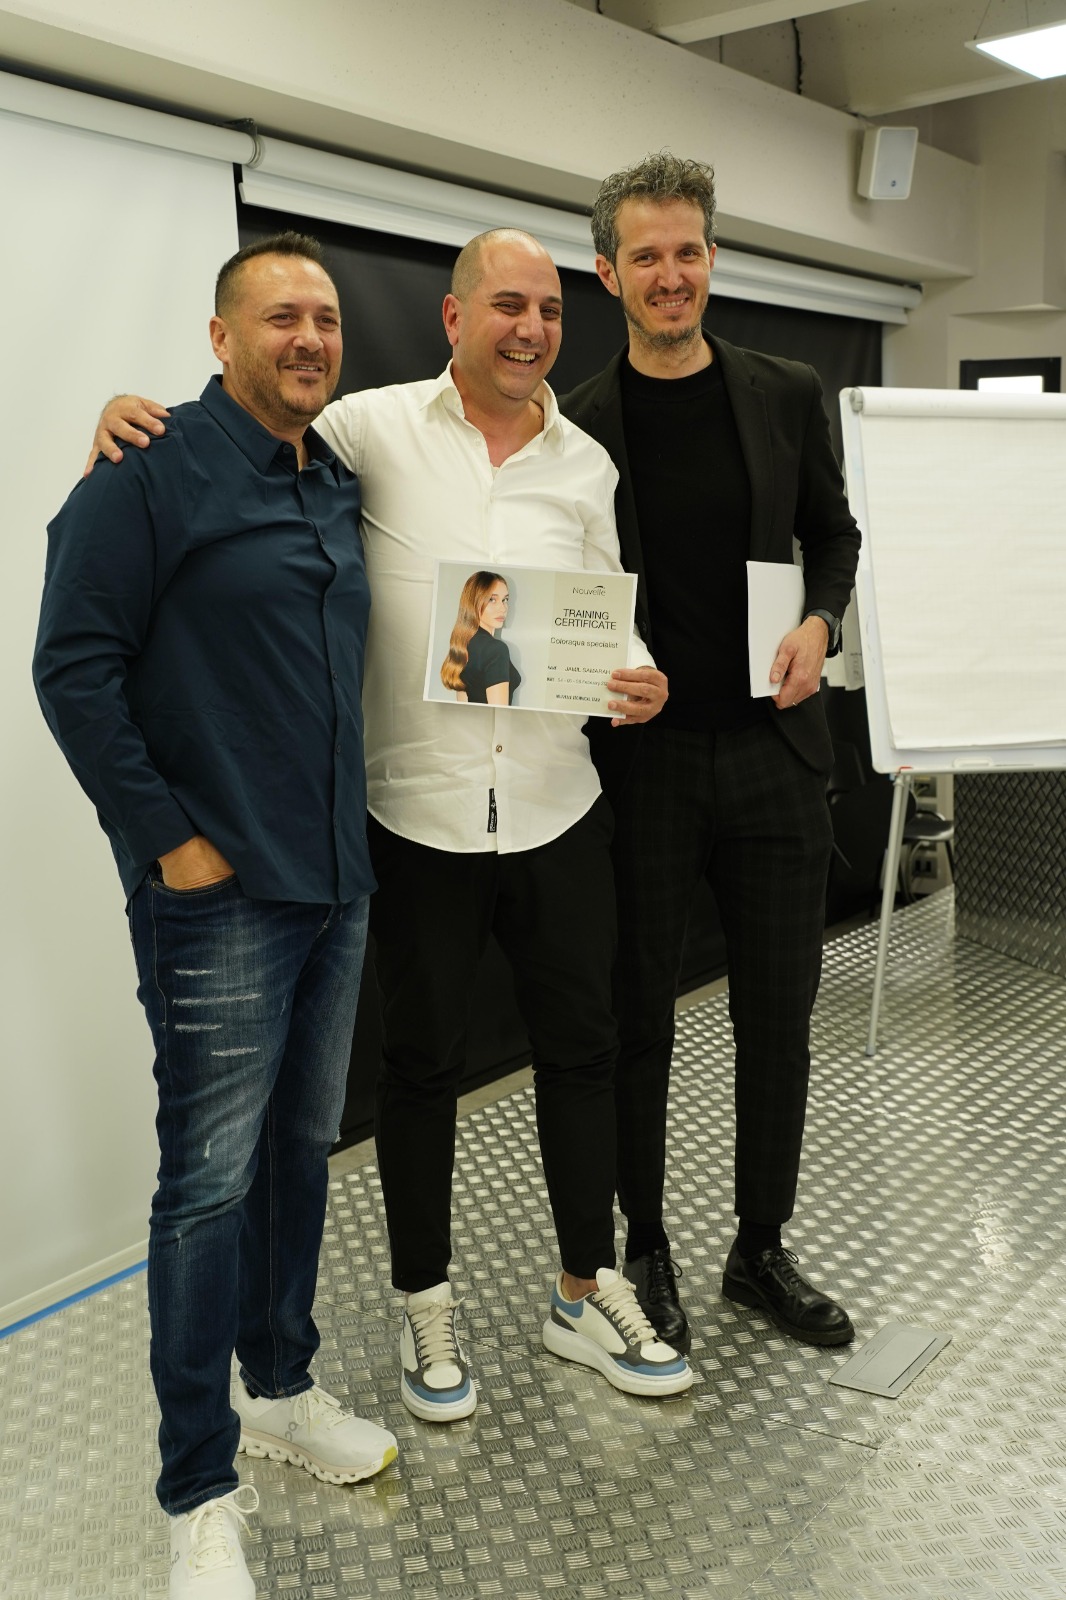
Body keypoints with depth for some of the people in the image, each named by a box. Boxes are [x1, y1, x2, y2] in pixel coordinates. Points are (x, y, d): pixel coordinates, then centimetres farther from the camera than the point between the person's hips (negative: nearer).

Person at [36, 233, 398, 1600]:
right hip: (219, 897, -7)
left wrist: (357, 825, 14)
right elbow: (74, 667, -14)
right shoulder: (156, 473, -9)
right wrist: (167, 837, -15)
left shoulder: (341, 487, 14)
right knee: (212, 1181, 1)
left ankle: (280, 1386, 38)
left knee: (302, 1150, 18)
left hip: (336, 885, 8)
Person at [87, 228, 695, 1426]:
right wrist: (130, 425, -13)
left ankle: (585, 1295, 33)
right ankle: (425, 1303, 33)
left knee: (581, 1047, 12)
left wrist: (642, 684, -7)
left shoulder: (586, 464, 7)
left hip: (558, 810, 4)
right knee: (420, 1061, 11)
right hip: (418, 813, -3)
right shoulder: (374, 428, -3)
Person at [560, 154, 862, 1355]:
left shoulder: (786, 396, 6)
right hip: (639, 758, -2)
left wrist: (819, 623, -3)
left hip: (770, 748, 3)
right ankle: (644, 1248, 28)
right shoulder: (577, 425, -1)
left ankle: (761, 1251, 30)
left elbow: (833, 532, 16)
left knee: (778, 1014, 10)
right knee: (640, 1015, 9)